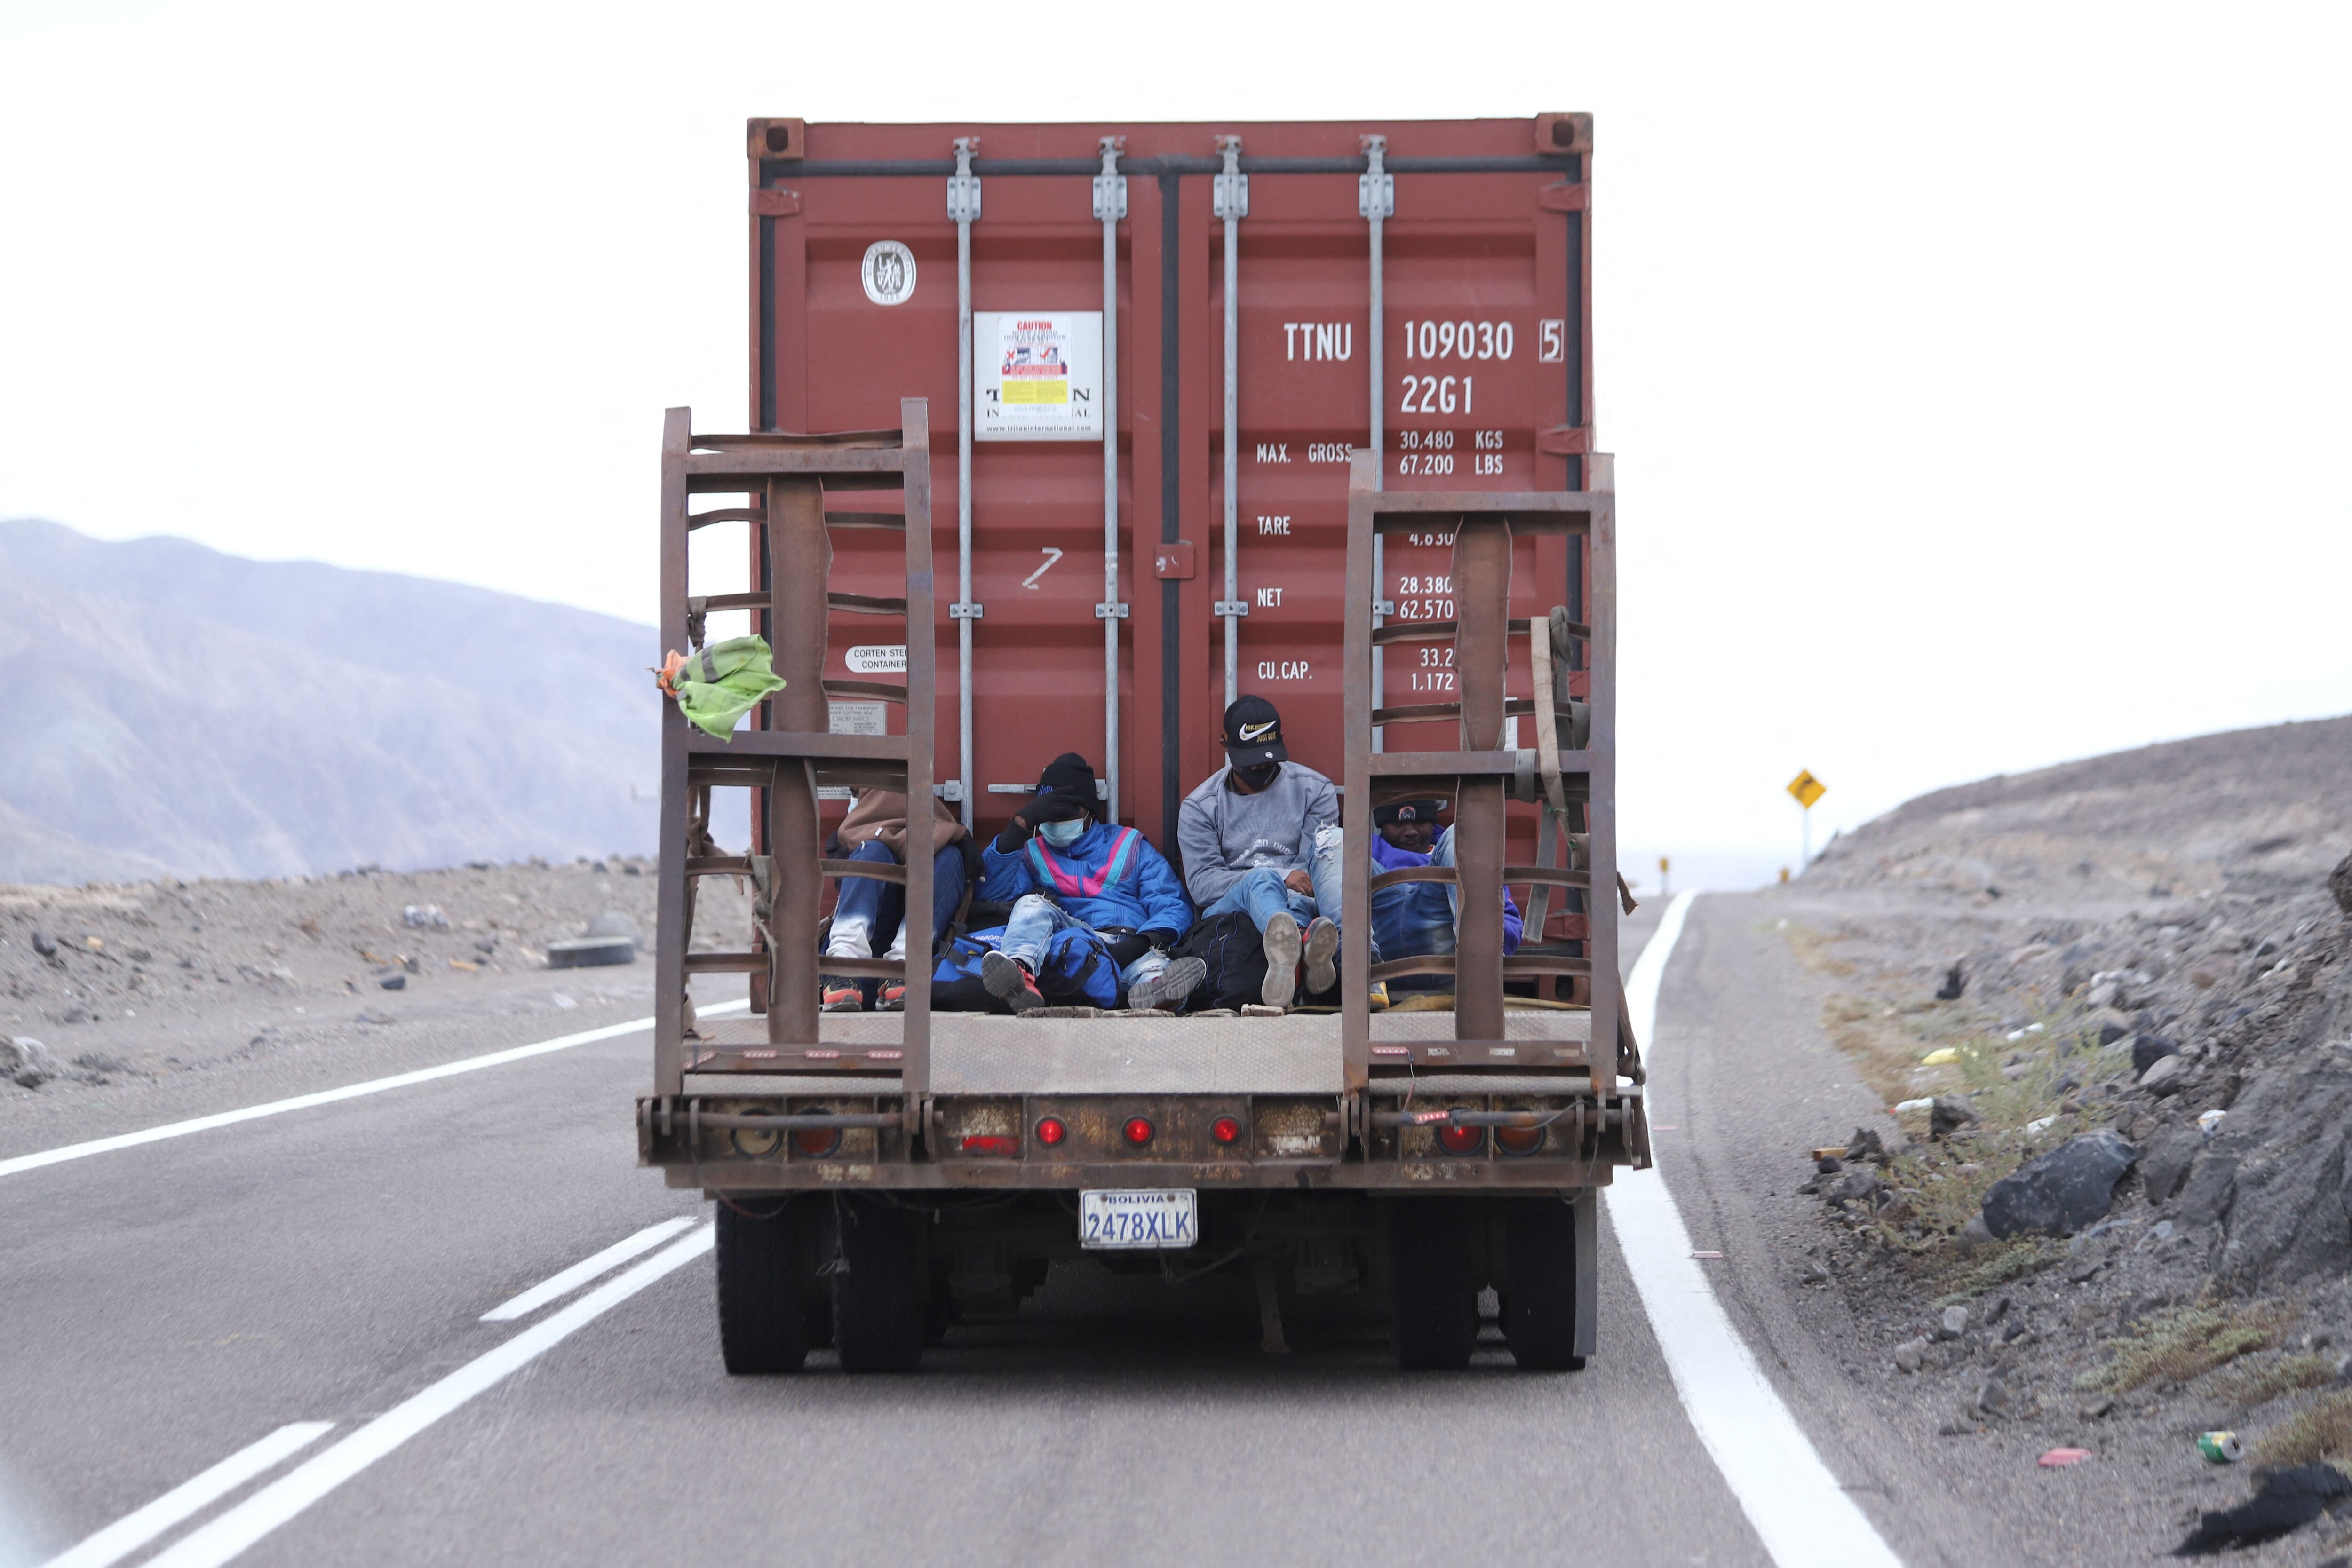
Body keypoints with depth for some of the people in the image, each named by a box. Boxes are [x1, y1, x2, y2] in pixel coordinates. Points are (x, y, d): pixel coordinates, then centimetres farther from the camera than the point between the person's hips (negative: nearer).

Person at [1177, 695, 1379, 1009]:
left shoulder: (1314, 790, 15)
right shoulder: (1200, 807, 12)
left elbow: (1323, 866, 3)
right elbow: (1201, 884, -3)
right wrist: (1280, 877, -15)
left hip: (1303, 903, 2)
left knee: (1335, 840, -26)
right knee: (1263, 879, -37)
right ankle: (1304, 943, -78)